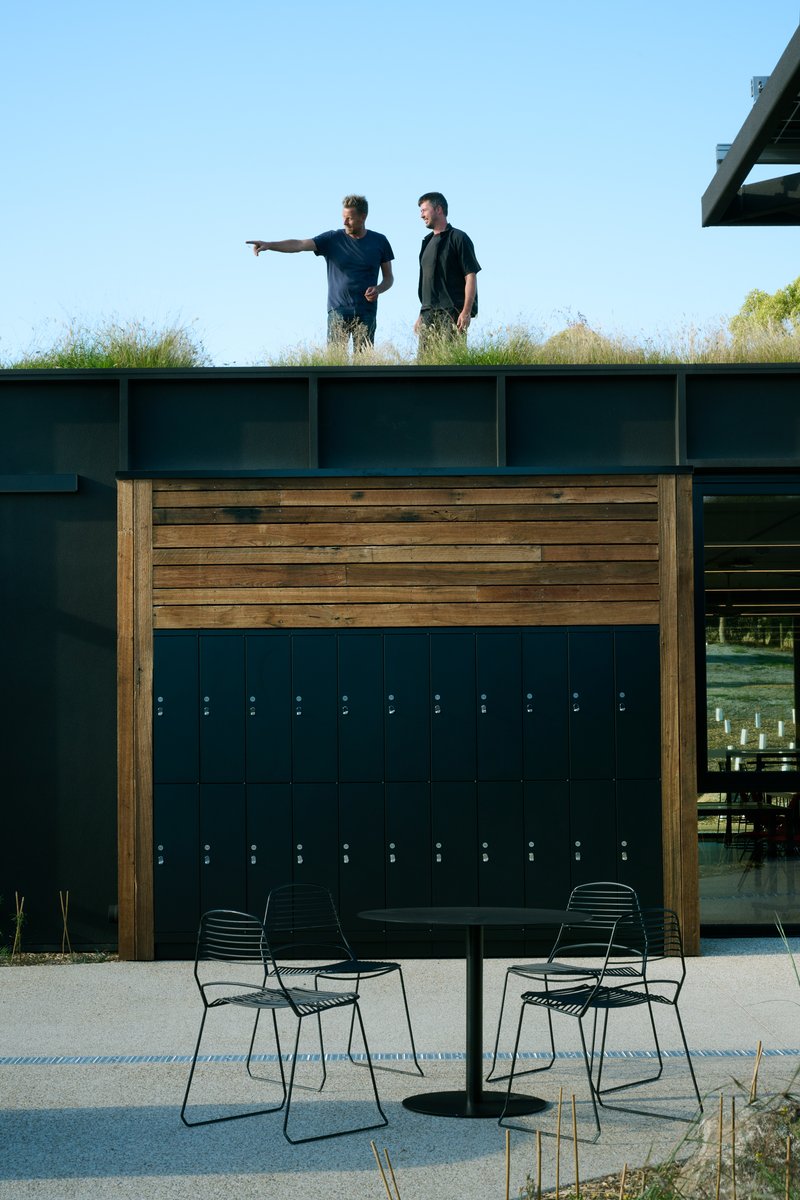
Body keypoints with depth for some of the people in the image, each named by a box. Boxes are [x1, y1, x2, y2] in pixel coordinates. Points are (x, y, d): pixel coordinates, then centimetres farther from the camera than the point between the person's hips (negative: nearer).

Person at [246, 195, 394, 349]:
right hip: (338, 311, -1)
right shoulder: (332, 239, 1)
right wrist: (269, 245, -24)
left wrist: (378, 289, -9)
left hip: (366, 313, 1)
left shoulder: (379, 242, 6)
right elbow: (299, 244, -10)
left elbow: (388, 277, 14)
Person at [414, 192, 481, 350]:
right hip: (428, 315, 7)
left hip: (452, 314, -7)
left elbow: (471, 276, -9)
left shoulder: (457, 238, -2)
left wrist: (466, 312, -18)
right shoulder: (428, 241, 21)